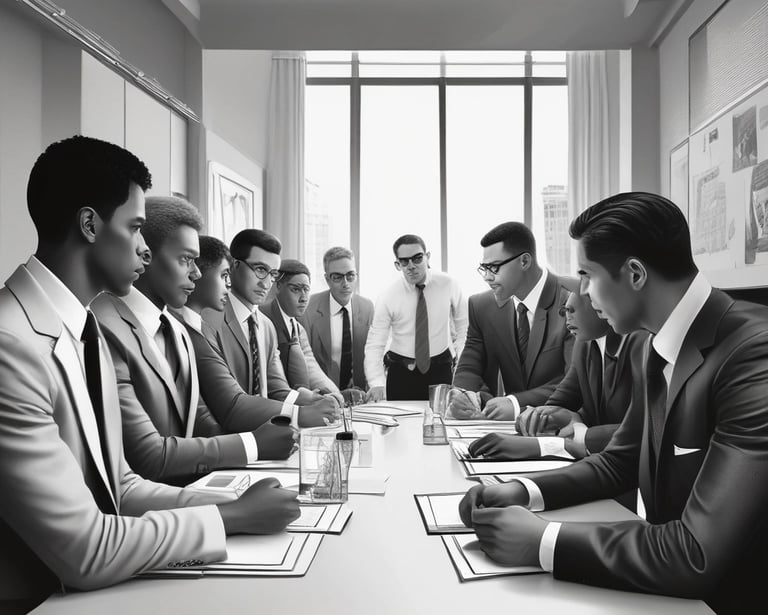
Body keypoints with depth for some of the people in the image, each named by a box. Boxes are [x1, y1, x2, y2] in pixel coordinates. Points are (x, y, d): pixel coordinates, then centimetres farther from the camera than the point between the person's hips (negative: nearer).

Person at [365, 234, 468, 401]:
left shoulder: (449, 285, -6)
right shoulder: (387, 298, -11)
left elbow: (463, 323, 10)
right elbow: (374, 345, -13)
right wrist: (377, 384, -28)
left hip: (441, 369, 1)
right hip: (401, 374, -1)